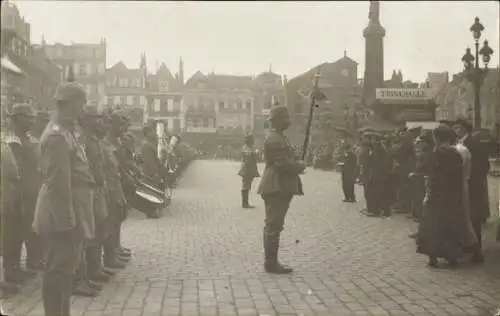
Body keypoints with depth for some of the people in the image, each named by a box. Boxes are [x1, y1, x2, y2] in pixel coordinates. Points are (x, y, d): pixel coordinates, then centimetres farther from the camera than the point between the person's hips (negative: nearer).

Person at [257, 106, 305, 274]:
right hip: (276, 187, -11)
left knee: (273, 225, 14)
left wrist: (296, 166, 6)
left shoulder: (278, 137, 19)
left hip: (279, 187, 11)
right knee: (274, 225, -6)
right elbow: (283, 162, -23)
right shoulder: (274, 139, -15)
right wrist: (300, 166, -7)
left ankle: (271, 261, 22)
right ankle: (271, 263, 0)